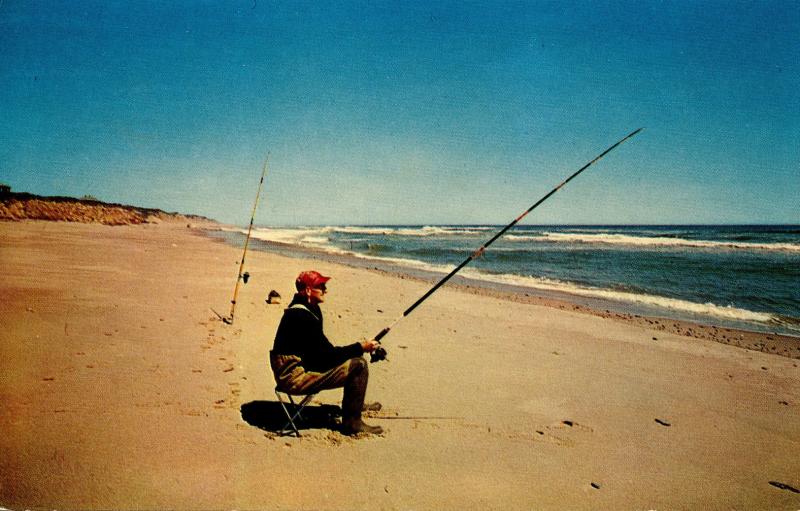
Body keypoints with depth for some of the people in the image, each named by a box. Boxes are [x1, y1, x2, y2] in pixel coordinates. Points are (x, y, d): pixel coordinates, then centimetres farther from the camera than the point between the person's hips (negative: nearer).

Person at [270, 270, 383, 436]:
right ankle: (352, 422, -6)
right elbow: (328, 356, -20)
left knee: (353, 357, 21)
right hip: (295, 379, -11)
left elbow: (322, 351, 13)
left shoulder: (309, 309, 10)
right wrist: (360, 347, -12)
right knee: (359, 365, -15)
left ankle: (356, 404, 38)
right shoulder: (302, 316, -22)